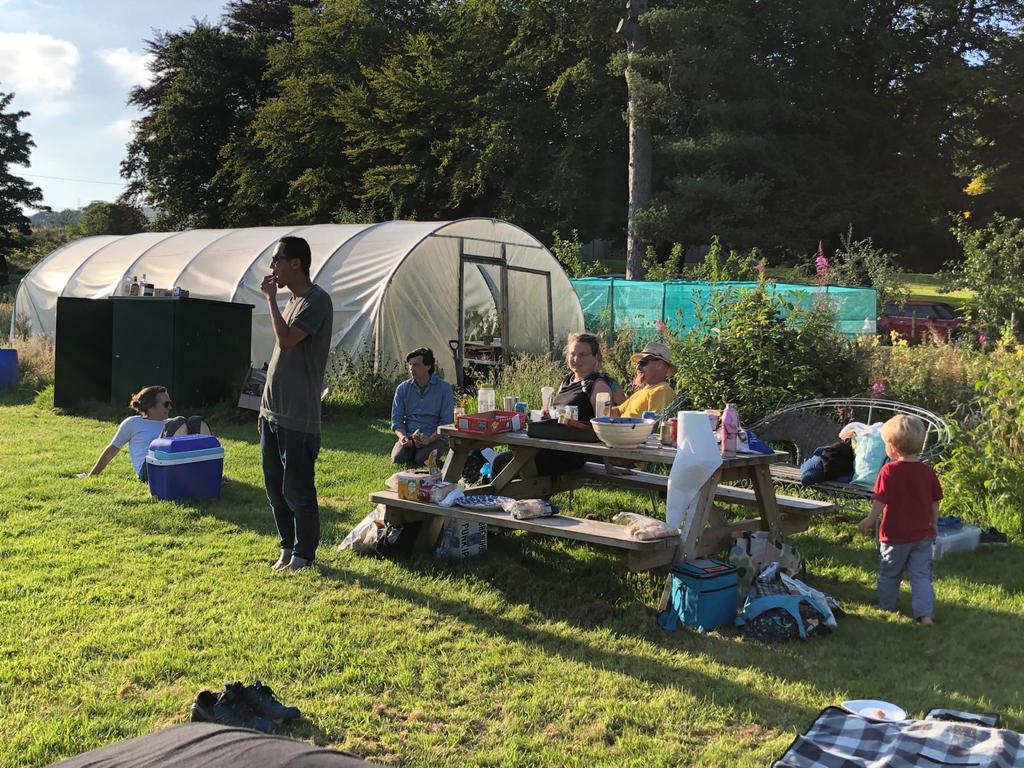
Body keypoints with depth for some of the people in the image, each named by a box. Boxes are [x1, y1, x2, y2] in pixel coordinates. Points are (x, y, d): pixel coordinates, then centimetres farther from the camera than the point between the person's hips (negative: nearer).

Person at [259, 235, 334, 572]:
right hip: (274, 411, 9)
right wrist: (266, 405, 19)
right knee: (274, 485, 15)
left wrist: (271, 298, -13)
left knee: (298, 489, 0)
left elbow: (286, 340, -25)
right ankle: (288, 547, 28)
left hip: (298, 417, -9)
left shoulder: (317, 300, -13)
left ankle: (303, 555, 13)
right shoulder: (293, 301, 16)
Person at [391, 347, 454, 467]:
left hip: (435, 438, -2)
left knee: (421, 459, -31)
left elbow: (446, 422, -6)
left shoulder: (444, 388, -1)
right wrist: (402, 437, -15)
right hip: (409, 436, 2)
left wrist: (429, 439, -22)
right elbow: (396, 419, 7)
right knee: (398, 458, -27)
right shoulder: (402, 388, 9)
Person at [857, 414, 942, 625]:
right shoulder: (928, 472, -2)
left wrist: (870, 521, -3)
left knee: (889, 573, 15)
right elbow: (935, 501, 8)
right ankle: (925, 613, -1)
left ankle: (885, 608, 29)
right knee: (921, 575, 7)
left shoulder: (889, 471, -17)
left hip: (895, 535, -3)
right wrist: (934, 524, 22)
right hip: (922, 535, 3)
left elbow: (880, 501, -17)